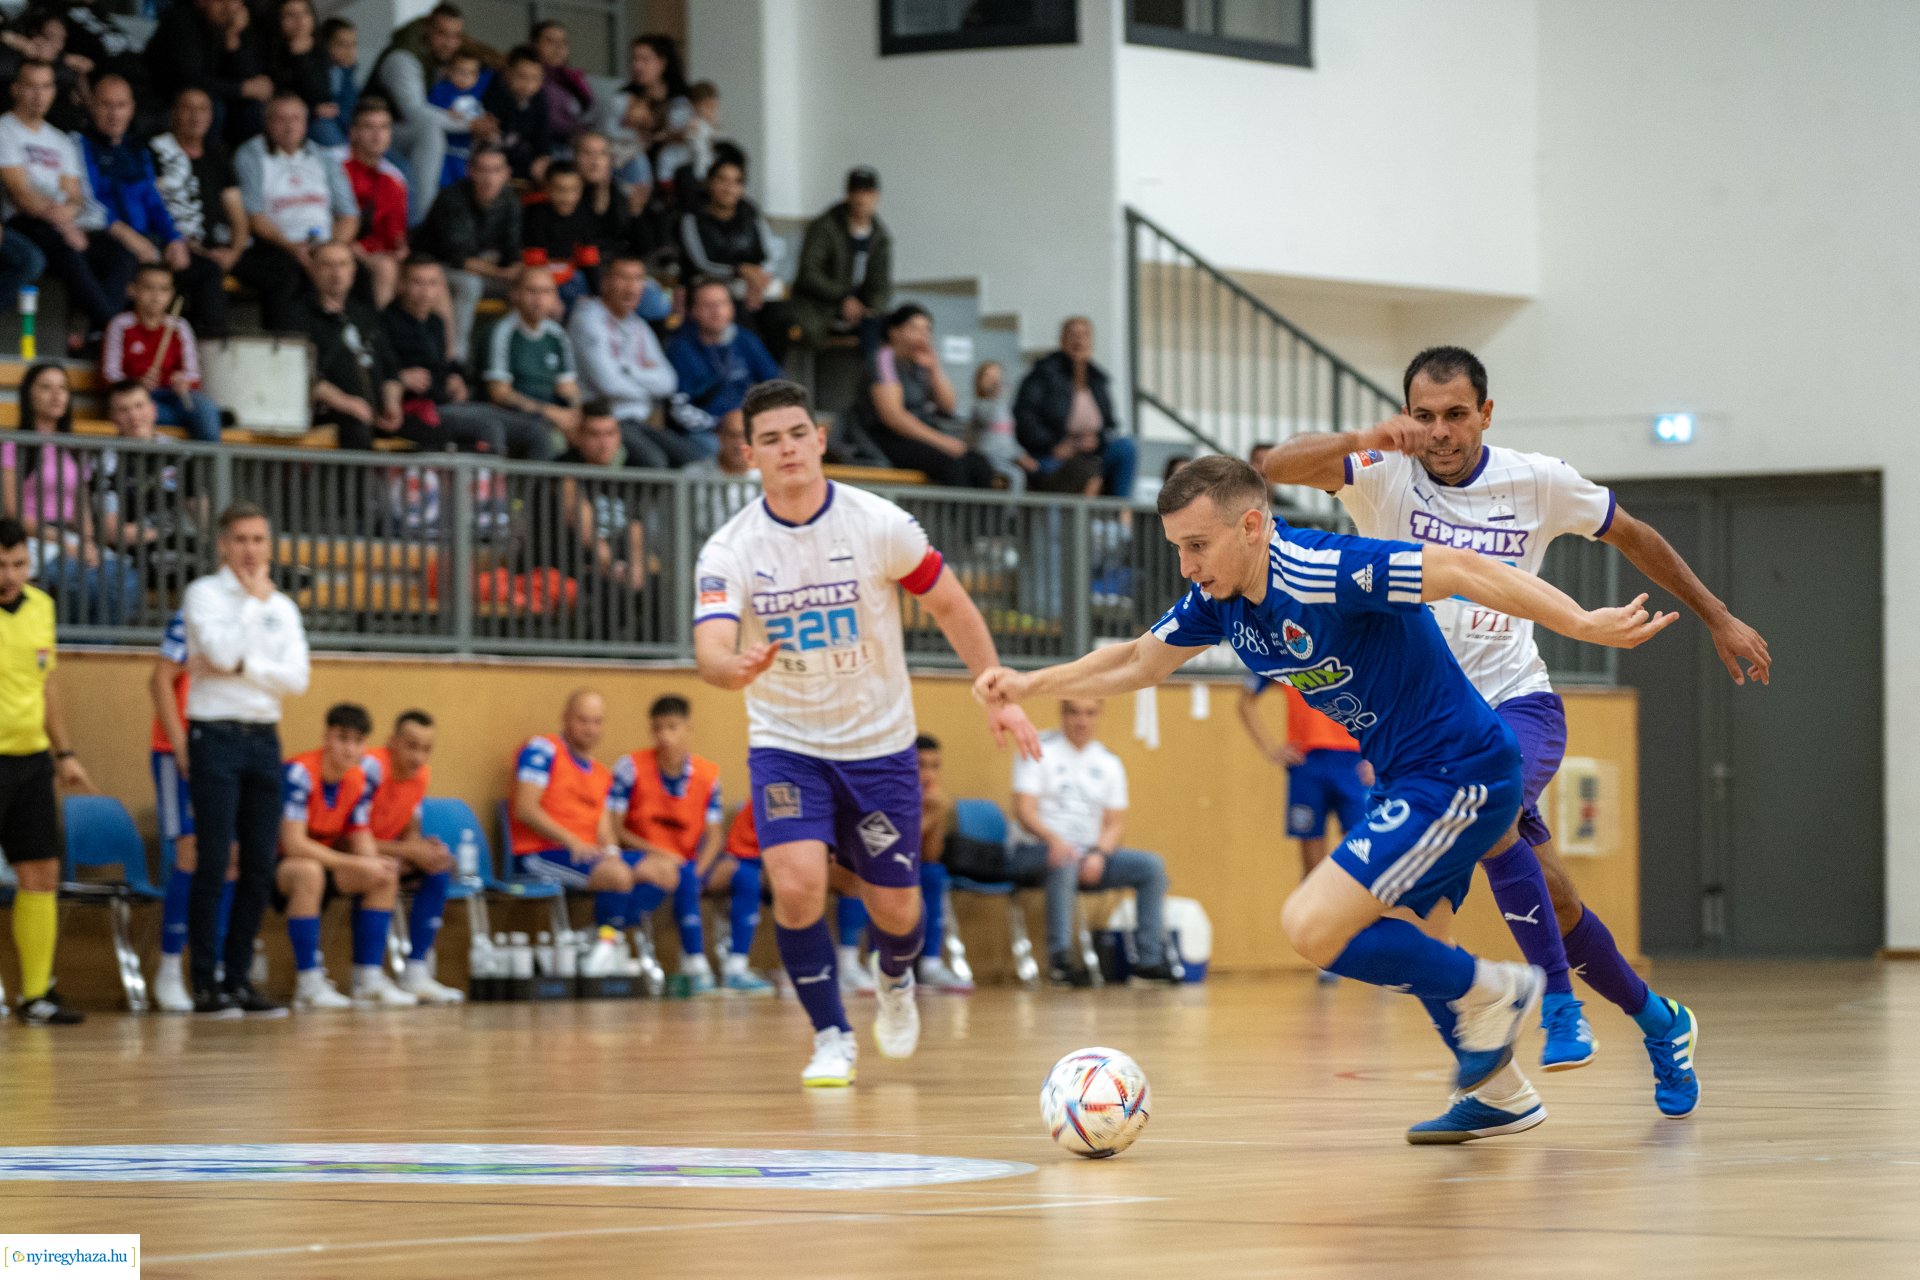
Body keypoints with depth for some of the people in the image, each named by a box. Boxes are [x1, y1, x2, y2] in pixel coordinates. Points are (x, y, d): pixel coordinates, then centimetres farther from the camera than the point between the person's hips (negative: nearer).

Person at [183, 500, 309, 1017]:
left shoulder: (283, 607, 13)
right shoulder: (205, 593, -1)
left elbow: (296, 679, 1)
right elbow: (223, 651, -17)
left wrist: (241, 667, -11)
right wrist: (254, 600, -6)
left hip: (264, 738, 5)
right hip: (216, 736, -5)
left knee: (260, 865, 3)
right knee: (214, 860, -8)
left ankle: (238, 979, 10)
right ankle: (206, 983, -6)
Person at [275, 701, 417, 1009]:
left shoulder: (360, 783, -2)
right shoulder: (299, 773, -25)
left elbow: (362, 843, 0)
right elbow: (293, 844, -30)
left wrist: (376, 864, -25)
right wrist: (355, 864, -30)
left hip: (321, 860, 8)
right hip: (274, 865, -8)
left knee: (385, 877, -7)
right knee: (309, 872, -38)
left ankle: (369, 980, -4)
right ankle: (308, 985, -32)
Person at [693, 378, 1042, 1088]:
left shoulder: (881, 525, -13)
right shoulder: (728, 552, -14)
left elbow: (950, 605, 1)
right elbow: (710, 653, -26)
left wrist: (997, 695, 0)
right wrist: (738, 668, -50)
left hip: (879, 743, 1)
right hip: (785, 742, -1)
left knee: (896, 909, 7)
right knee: (798, 884, -23)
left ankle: (894, 978, 44)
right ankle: (832, 1037, -3)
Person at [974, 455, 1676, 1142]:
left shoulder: (1319, 573, -25)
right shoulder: (1219, 599, 2)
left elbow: (1462, 570, -27)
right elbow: (1138, 662, 19)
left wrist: (1583, 625, -30)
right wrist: (1032, 684, 9)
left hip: (1460, 772, -10)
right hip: (1407, 778, 10)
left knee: (1314, 928, -15)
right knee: (1410, 952, 21)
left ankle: (1489, 994, 0)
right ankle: (1501, 1095, 37)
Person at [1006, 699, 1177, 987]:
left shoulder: (1109, 763, 12)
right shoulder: (1039, 752, -2)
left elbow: (1116, 823, 7)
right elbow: (1024, 809, -13)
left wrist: (1098, 854, -15)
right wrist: (1054, 840, -32)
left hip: (1090, 856, 5)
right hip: (1036, 852, -5)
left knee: (1152, 865, -13)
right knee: (1065, 861, -39)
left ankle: (1150, 959, -13)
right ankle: (1060, 956, -38)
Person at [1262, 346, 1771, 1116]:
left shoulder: (1537, 483, -4)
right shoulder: (1384, 476, -8)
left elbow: (1633, 537, 13)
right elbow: (1279, 468, -25)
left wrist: (1716, 618, 17)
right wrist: (1363, 442, -44)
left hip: (1516, 701, -1)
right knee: (1550, 903, 6)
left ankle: (1560, 1003, -28)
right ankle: (1658, 1022, 28)